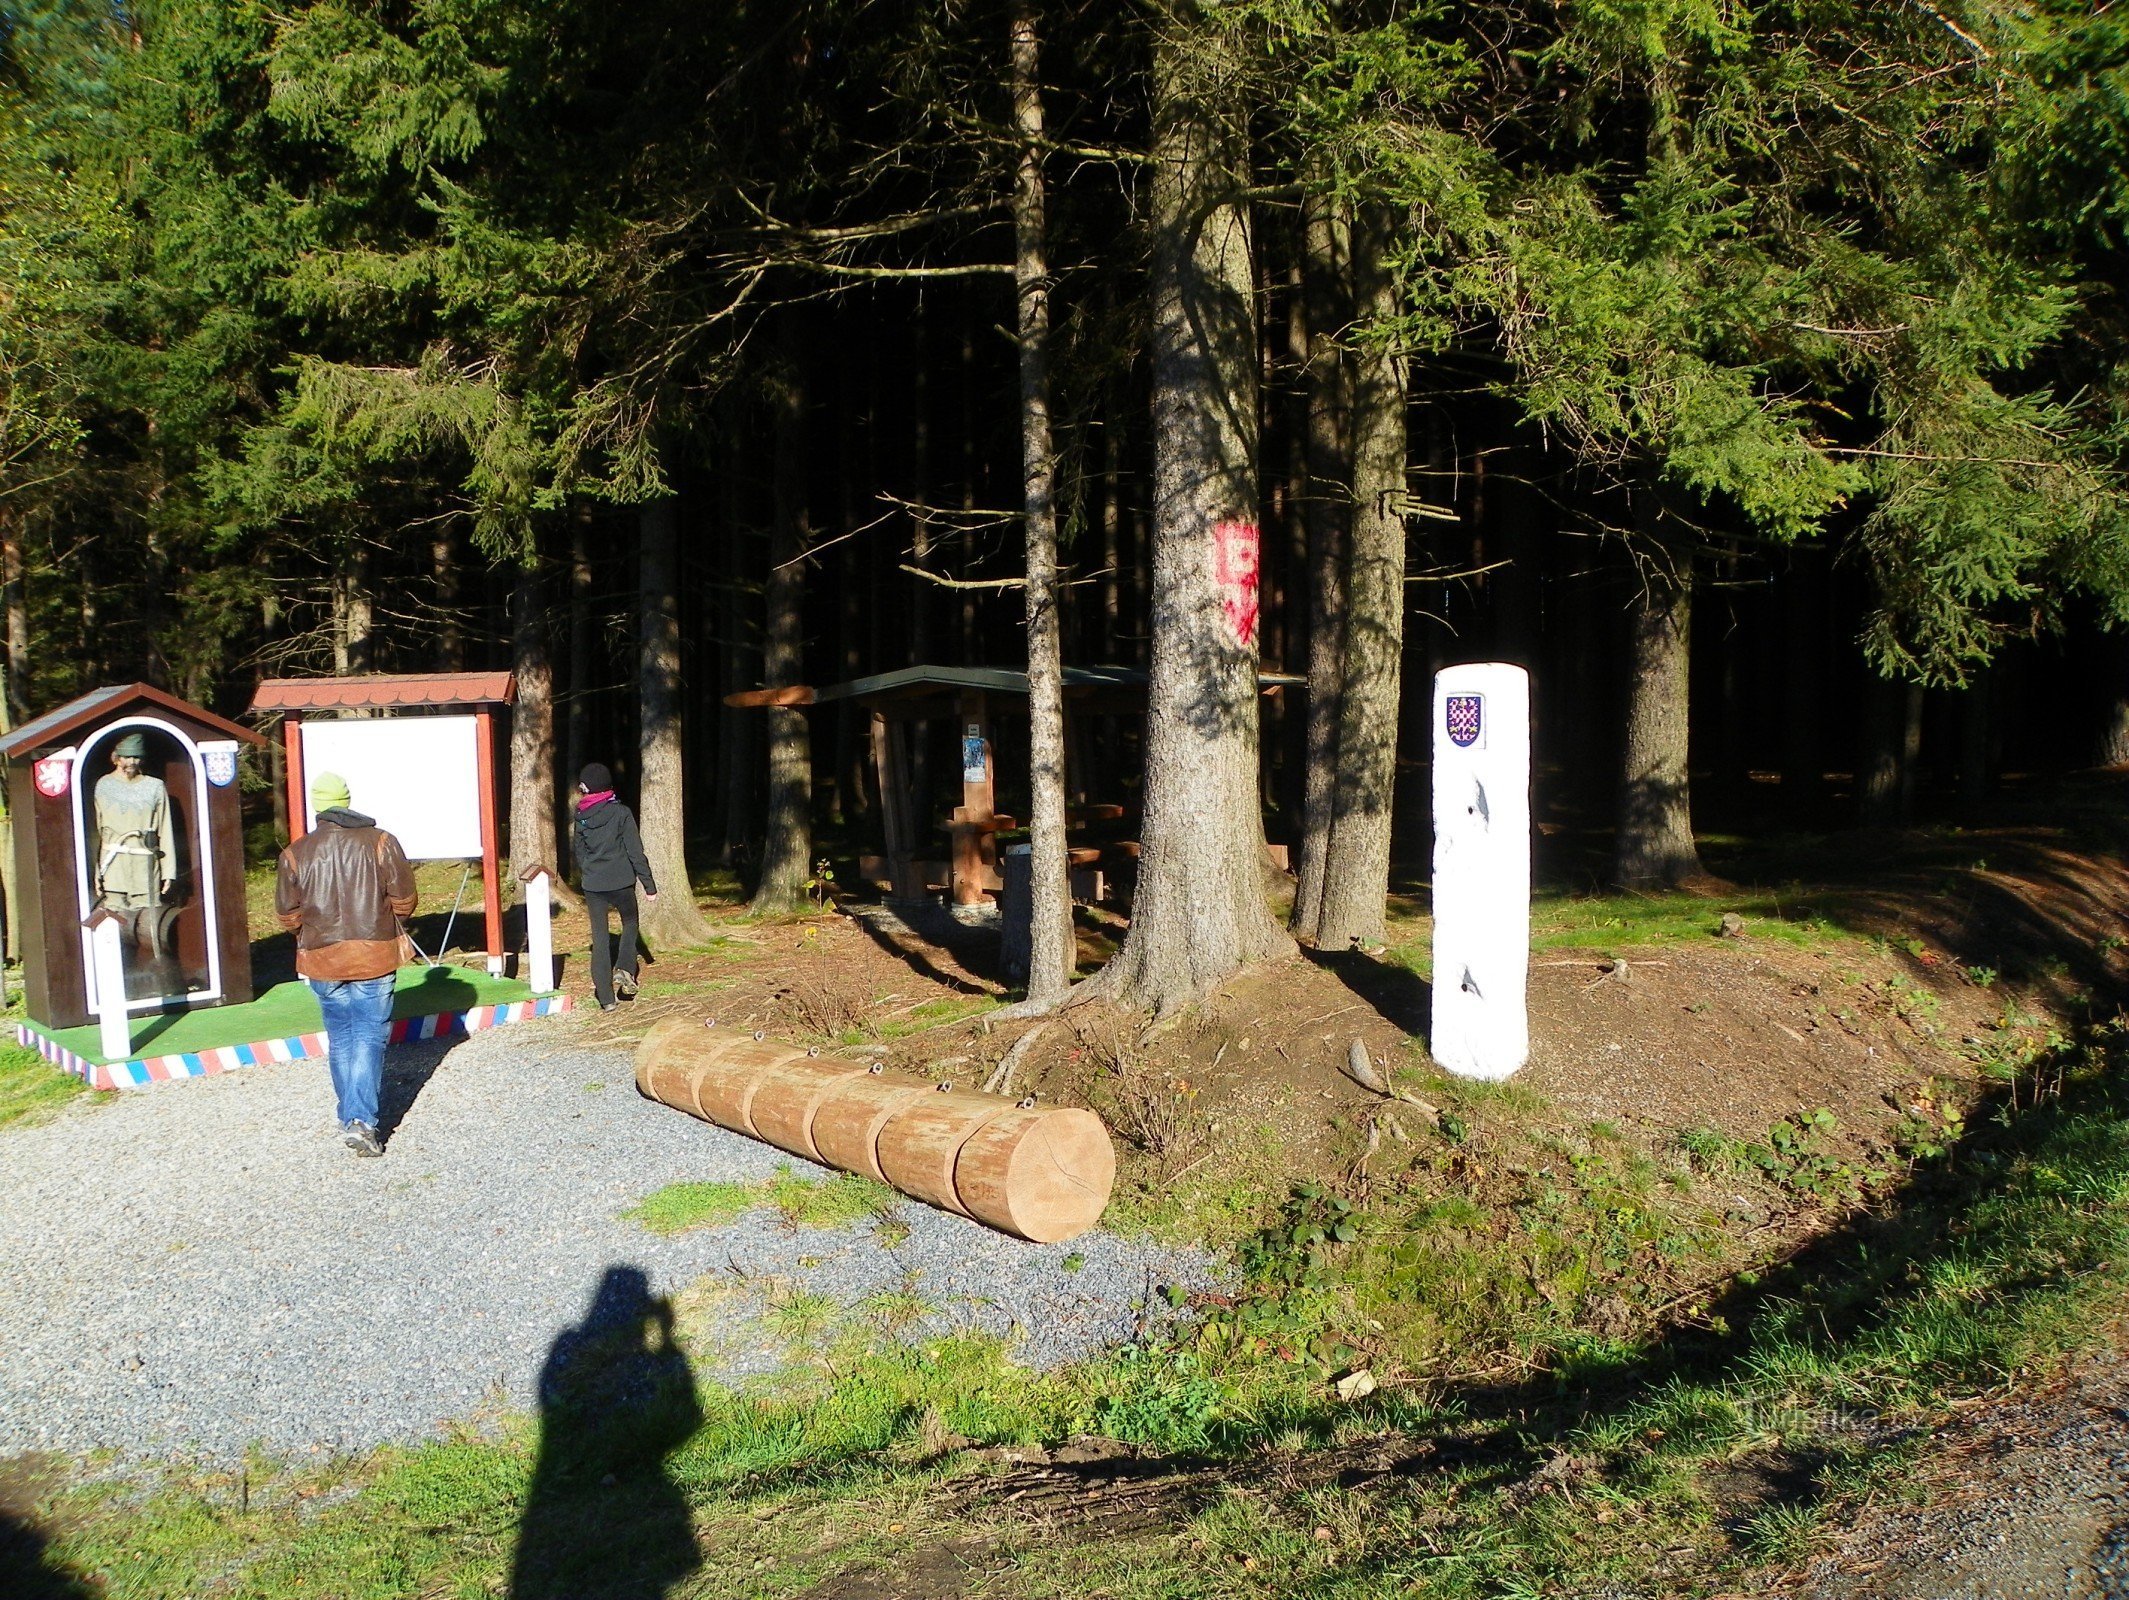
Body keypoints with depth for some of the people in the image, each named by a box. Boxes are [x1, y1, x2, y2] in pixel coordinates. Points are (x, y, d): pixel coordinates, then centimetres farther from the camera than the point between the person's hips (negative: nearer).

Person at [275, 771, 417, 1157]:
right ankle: (362, 1121, -10)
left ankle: (349, 1116, 22)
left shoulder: (296, 853, -2)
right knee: (369, 1036, 1)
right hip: (374, 957, -2)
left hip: (322, 960, 2)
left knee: (340, 1038, 16)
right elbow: (404, 901, -4)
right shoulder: (380, 842, -7)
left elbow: (287, 915, 3)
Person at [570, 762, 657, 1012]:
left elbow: (578, 853, 11)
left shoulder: (580, 818, 1)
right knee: (630, 922, 23)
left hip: (592, 886, 2)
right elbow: (635, 851, -9)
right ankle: (625, 970, 4)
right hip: (621, 882, -2)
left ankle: (606, 998, 7)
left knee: (600, 938, 8)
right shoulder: (621, 813, -9)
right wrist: (649, 884, -5)